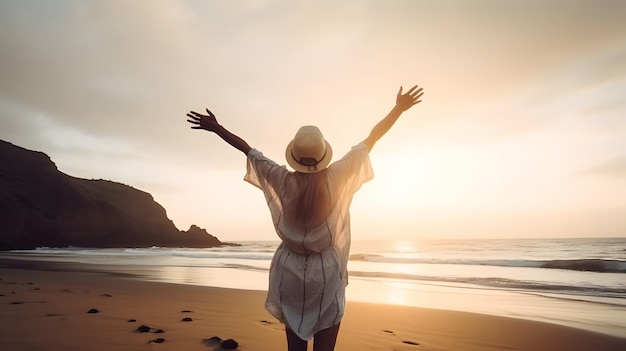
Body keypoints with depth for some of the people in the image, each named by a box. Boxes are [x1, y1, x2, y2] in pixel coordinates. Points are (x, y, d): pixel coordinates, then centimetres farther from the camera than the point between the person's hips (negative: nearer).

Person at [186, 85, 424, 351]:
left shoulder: (284, 181, -11)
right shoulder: (336, 177, -13)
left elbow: (247, 149, -1)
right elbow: (371, 139, -6)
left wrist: (216, 128, 10)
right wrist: (399, 108, 4)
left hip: (291, 272, 2)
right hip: (327, 273, -1)